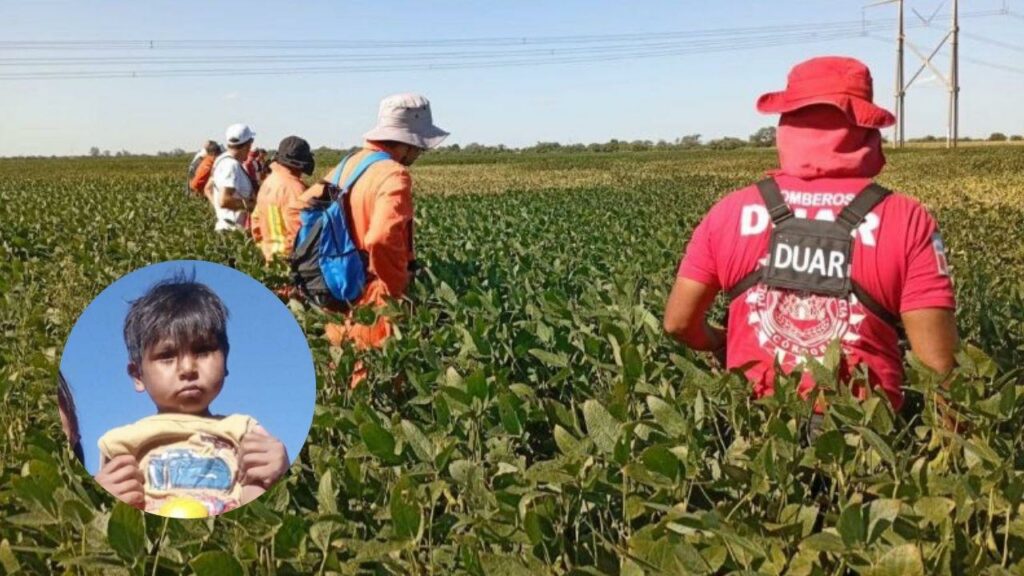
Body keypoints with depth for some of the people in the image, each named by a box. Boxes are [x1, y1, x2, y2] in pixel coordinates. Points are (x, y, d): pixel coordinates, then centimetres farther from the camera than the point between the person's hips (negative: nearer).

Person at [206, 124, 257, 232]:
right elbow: (224, 200, -26)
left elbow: (208, 189, 23)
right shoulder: (232, 165, -18)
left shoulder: (222, 159, 13)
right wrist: (248, 204, -16)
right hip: (233, 227, -10)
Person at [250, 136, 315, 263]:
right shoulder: (294, 187, -19)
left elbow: (257, 219, 17)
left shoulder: (268, 182, 11)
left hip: (270, 254, 10)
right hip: (290, 256, -10)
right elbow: (299, 226, -23)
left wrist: (264, 245, 23)